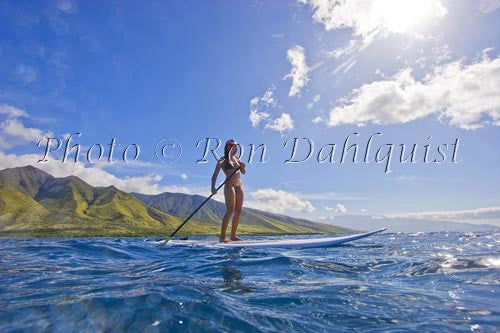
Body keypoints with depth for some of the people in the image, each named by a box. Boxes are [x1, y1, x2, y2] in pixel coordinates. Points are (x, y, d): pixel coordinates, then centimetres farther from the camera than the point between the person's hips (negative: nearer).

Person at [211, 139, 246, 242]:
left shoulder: (237, 158, 17)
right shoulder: (223, 160, -2)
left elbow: (244, 172, 16)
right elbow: (215, 175, -11)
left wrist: (243, 166, -7)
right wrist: (213, 187, -26)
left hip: (239, 186, 7)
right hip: (229, 186, -7)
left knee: (238, 211, 4)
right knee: (230, 211, -16)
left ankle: (233, 235, 11)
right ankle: (222, 237, -14)